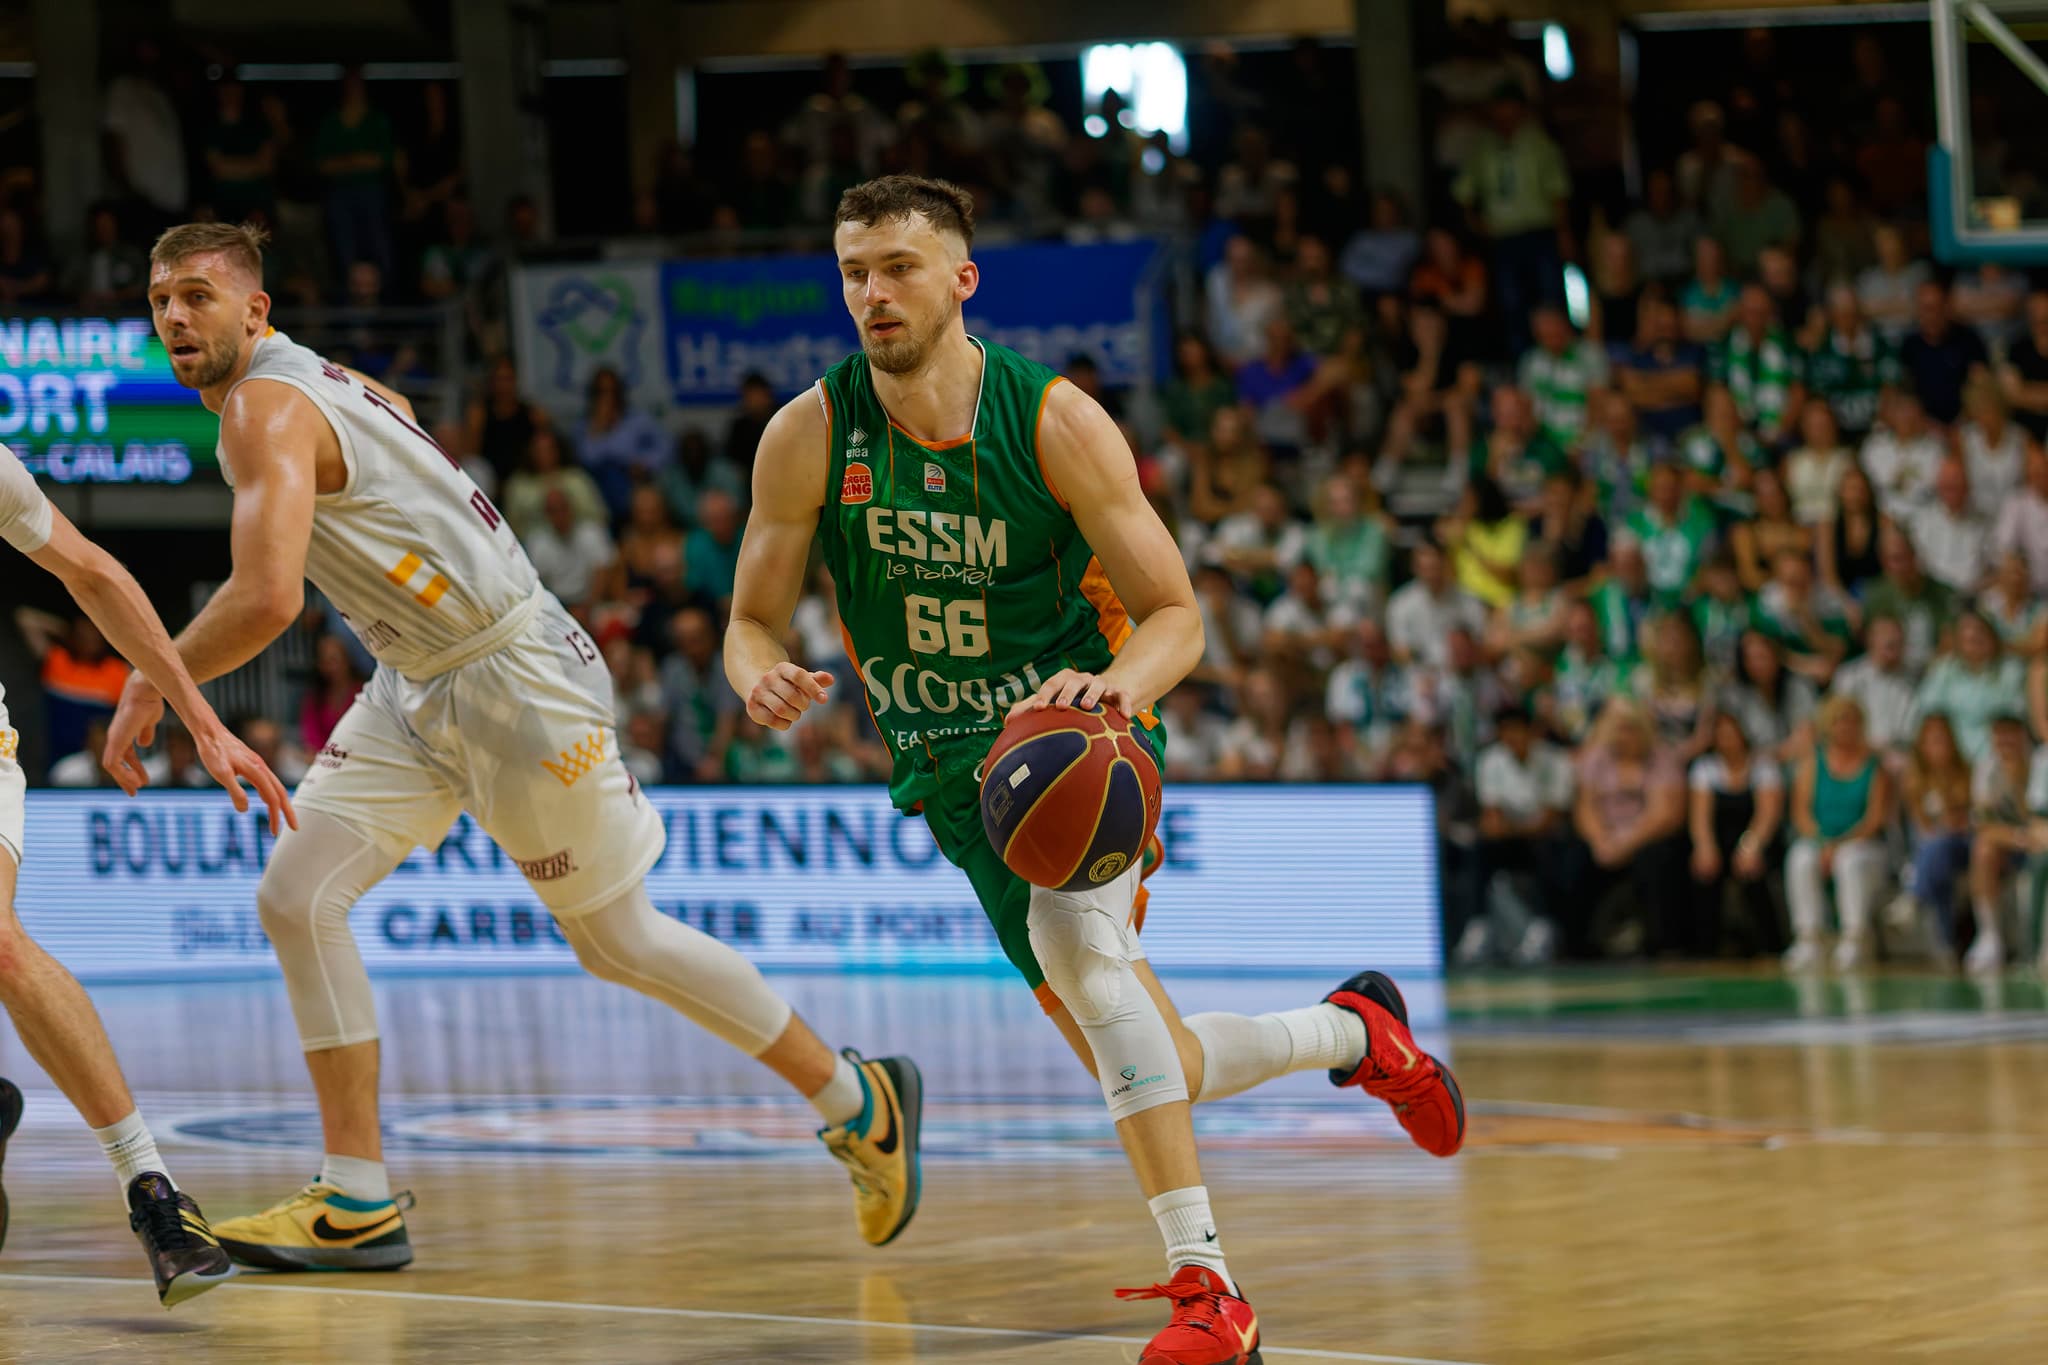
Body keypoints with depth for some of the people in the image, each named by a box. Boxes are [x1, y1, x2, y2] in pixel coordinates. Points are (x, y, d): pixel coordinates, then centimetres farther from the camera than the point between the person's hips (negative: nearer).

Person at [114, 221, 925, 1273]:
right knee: (297, 899, -3)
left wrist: (151, 684, -18)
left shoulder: (267, 408, -20)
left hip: (514, 676, -10)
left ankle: (858, 1101, 21)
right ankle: (358, 1205, 0)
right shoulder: (325, 385, 10)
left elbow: (267, 599, -33)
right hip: (418, 689, 10)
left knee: (619, 939, 4)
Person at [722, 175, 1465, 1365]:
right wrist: (762, 676, -27)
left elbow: (1176, 617, -11)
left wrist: (1118, 682, -34)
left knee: (1073, 935, -35)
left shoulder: (1056, 422, -15)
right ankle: (1353, 1032, 39)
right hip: (955, 767, 3)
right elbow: (753, 619, -2)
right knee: (1150, 1076, 6)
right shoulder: (810, 437, -10)